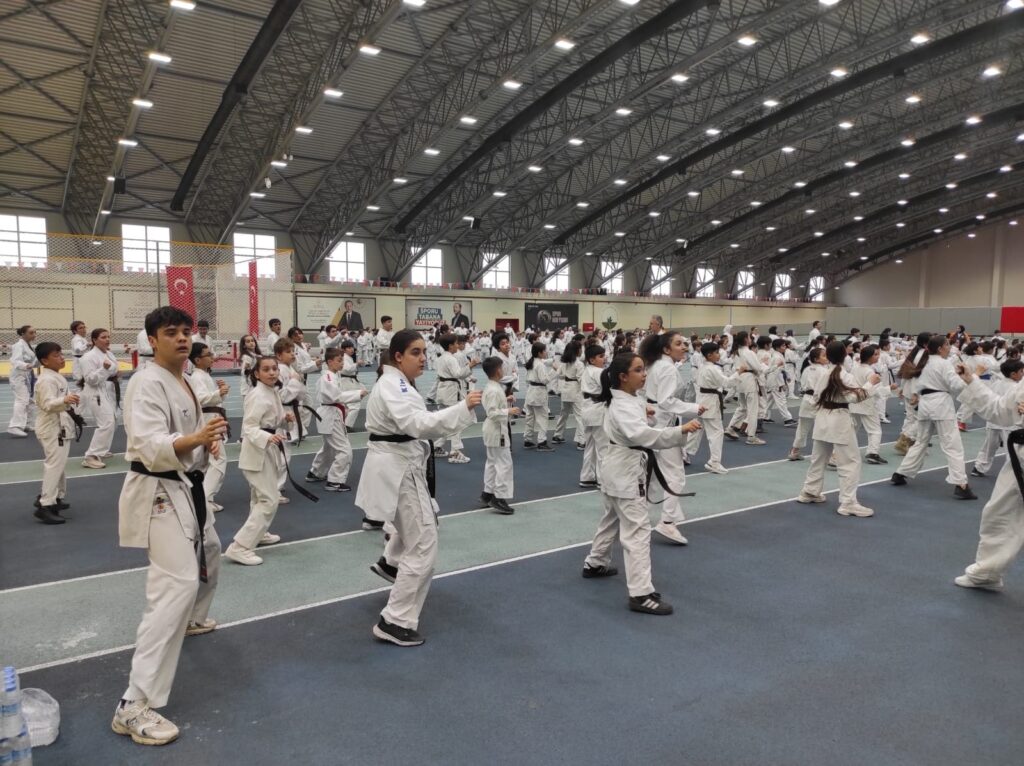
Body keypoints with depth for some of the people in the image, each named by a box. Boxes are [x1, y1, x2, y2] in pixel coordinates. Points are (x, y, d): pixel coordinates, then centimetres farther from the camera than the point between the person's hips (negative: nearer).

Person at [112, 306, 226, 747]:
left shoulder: (184, 380, 9)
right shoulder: (147, 384, -20)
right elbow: (150, 446, -30)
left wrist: (208, 442, 2)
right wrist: (194, 440, -47)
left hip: (186, 487, 10)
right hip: (159, 494, -10)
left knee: (208, 555, 30)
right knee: (178, 584, -18)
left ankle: (191, 621, 59)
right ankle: (135, 705, -14)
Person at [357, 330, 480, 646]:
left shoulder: (398, 383, 11)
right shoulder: (392, 387, -21)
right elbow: (417, 423, -37)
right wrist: (463, 407, -41)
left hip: (402, 465, 11)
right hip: (397, 470, -11)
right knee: (422, 549, -5)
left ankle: (390, 562, 49)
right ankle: (394, 623, 3)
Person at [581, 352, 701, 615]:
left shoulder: (628, 400, 7)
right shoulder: (622, 407, -25)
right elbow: (640, 434, -42)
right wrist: (681, 430, -45)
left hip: (620, 469, 10)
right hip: (625, 472, -10)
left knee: (613, 520, 26)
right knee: (637, 529, -10)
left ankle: (595, 564, 44)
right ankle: (641, 594, -8)